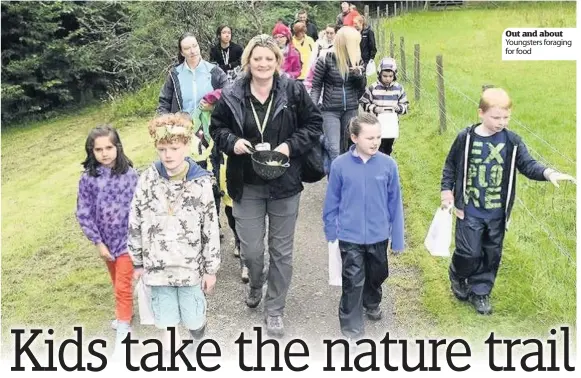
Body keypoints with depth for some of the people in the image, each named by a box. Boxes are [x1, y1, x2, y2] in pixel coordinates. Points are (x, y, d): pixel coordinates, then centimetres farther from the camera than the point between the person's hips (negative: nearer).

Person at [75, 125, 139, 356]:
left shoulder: (129, 174, -12)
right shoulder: (88, 178, -9)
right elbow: (84, 214, -5)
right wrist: (98, 242, -7)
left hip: (128, 239, -2)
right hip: (106, 241, 3)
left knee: (123, 285, -1)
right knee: (117, 282, 20)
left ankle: (123, 331, 11)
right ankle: (126, 311, 44)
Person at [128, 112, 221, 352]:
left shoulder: (201, 183, -11)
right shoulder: (147, 180, -7)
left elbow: (211, 230, -6)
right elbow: (135, 224, 2)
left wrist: (211, 269, -3)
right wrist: (138, 262, 6)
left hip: (190, 264, -1)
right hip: (157, 264, 2)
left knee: (193, 319, 9)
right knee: (166, 315, 13)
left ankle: (199, 314, 44)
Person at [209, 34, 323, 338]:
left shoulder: (293, 91, -6)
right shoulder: (231, 96, -3)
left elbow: (314, 124, 1)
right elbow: (217, 128, 9)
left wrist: (291, 145, -14)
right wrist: (232, 142, -12)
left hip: (284, 185, 0)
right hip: (246, 186, 1)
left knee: (281, 250, 8)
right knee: (250, 249, 4)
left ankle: (275, 309, 27)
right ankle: (255, 286, 41)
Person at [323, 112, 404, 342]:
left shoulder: (388, 165, -11)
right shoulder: (340, 165, -14)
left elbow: (395, 204, -3)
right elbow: (332, 202, -3)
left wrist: (397, 239, 1)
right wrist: (331, 232, 3)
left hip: (379, 235, 3)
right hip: (350, 236, -2)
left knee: (377, 274, 23)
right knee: (353, 281, 3)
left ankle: (372, 303, 52)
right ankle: (351, 324, 21)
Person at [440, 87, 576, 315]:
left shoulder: (512, 141, -5)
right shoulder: (466, 138, -9)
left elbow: (528, 165, -9)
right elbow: (451, 166, 2)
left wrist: (548, 173, -27)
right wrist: (447, 192, -1)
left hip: (497, 213, 3)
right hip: (469, 211, -2)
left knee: (492, 255, 11)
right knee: (469, 253, 1)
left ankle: (480, 292, 29)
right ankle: (457, 277, 33)